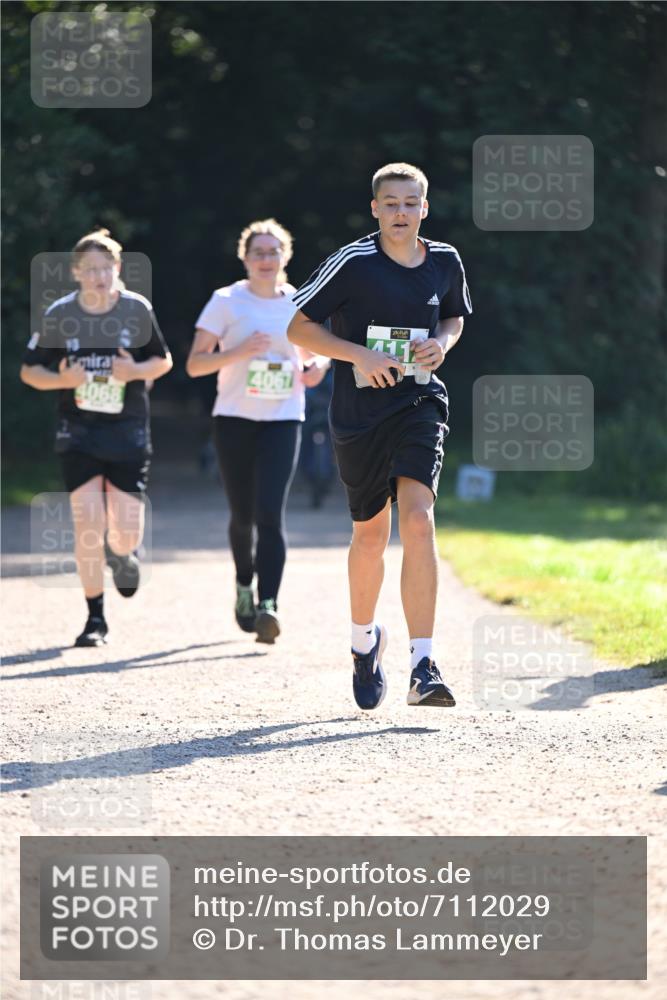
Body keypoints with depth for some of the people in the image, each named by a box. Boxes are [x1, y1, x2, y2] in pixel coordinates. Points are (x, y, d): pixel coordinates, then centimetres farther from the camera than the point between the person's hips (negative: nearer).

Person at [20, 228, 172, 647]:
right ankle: (96, 619, 2)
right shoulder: (59, 315, -4)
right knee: (88, 525, -10)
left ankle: (121, 553, 37)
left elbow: (164, 360, 7)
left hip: (129, 434, 0)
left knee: (126, 533, -3)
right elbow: (29, 370, 5)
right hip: (79, 434, 0)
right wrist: (61, 379, -16)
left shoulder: (138, 310, -3)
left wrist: (137, 371, -14)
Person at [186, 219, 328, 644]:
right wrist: (239, 351, -19)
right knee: (243, 516, 8)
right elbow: (195, 364, -4)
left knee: (270, 514, -15)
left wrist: (317, 366, -3)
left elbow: (311, 358, 21)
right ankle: (244, 587, 35)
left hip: (283, 421, 0)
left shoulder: (300, 304, 7)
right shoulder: (226, 302, 0)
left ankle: (268, 605, -22)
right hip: (235, 419, 0)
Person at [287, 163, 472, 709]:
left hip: (420, 404, 1)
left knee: (418, 520, -19)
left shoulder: (444, 261, 3)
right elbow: (299, 327, -4)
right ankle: (365, 639, 41)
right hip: (360, 412, -1)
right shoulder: (353, 263, -8)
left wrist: (442, 343, 0)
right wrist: (360, 355, -17)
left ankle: (423, 668, -22)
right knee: (371, 535, 10)